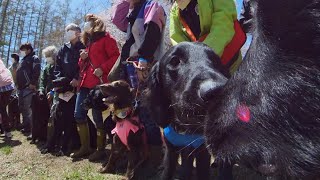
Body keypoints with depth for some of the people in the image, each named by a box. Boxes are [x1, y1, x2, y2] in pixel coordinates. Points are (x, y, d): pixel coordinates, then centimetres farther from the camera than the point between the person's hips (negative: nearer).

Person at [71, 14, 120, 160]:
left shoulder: (106, 38, 2)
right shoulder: (88, 41, 27)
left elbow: (116, 57, -10)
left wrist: (102, 68, -19)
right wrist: (82, 58, 10)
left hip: (98, 82, -8)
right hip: (85, 83, 9)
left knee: (97, 115, -6)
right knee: (78, 114, 5)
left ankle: (100, 149, 7)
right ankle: (85, 147, 17)